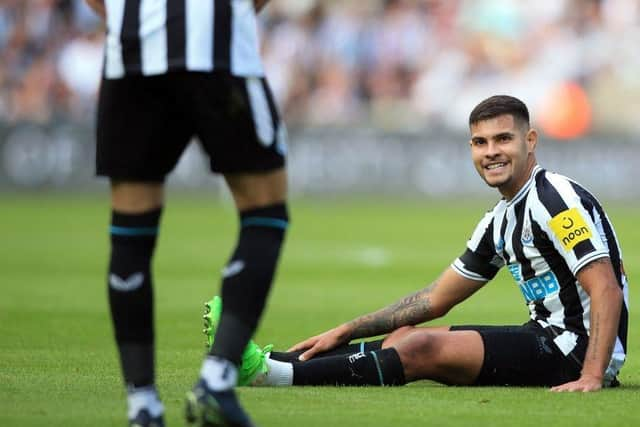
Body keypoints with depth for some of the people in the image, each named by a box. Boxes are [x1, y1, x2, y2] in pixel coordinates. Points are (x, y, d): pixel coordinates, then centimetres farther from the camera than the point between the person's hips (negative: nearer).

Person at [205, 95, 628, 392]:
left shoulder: (557, 199, -14)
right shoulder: (501, 219, 15)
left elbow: (607, 290, -22)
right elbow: (434, 300, 19)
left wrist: (592, 377, -32)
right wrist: (345, 332, 14)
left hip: (576, 351, -9)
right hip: (548, 336, 9)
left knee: (423, 348, -18)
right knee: (406, 337, 5)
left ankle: (277, 374, -22)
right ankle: (265, 363, -2)